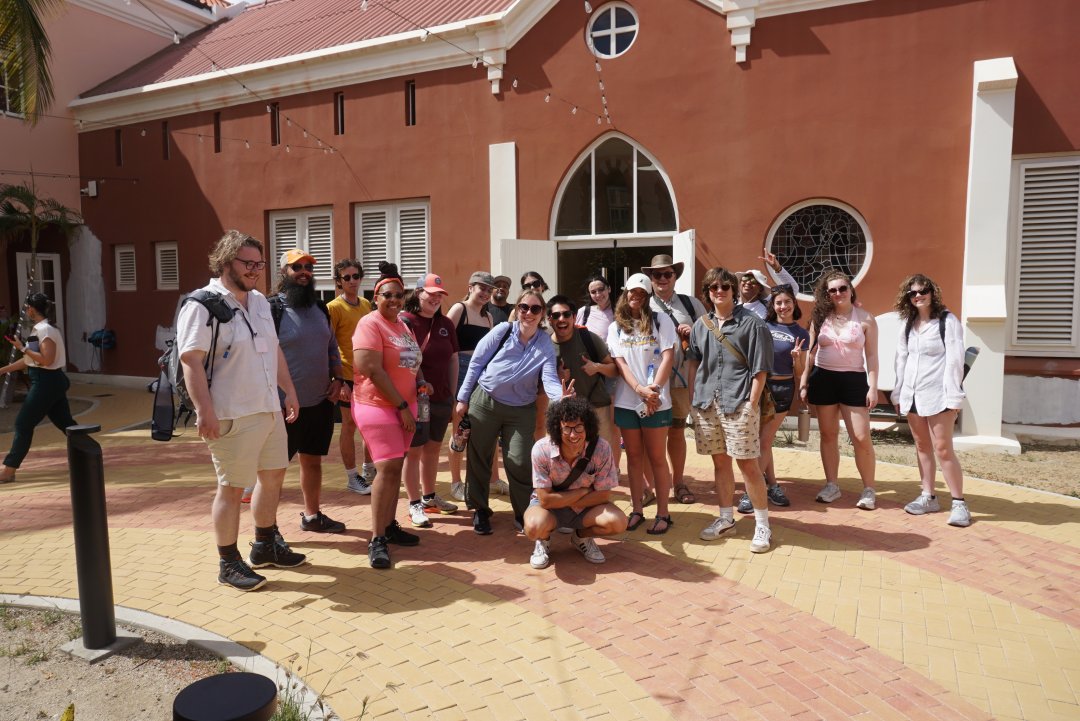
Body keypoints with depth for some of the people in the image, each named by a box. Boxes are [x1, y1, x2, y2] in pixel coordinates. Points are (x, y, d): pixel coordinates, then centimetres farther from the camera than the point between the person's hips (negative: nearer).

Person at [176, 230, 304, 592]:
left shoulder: (260, 301, 13)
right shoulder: (202, 306, -13)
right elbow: (191, 361, -19)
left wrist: (289, 391, 19)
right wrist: (204, 411, -25)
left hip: (270, 409, 9)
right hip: (232, 415, -9)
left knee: (273, 474, 18)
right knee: (232, 487, 1)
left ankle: (265, 546, 35)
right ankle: (229, 563, 17)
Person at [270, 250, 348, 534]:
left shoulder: (320, 309, 11)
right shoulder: (271, 309, -11)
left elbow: (332, 348, 18)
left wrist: (338, 378, 4)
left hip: (321, 402, 7)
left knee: (313, 461, 18)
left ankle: (312, 515, 33)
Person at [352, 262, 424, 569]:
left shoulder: (403, 325, 14)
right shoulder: (370, 324, -12)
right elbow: (373, 371, -19)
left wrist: (421, 380, 6)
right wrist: (402, 406, -16)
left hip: (404, 406, 8)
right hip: (377, 405, -8)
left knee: (396, 467, 12)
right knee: (388, 467, -14)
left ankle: (389, 525, 24)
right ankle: (376, 540, -6)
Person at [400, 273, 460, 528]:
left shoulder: (445, 324, 8)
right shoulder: (404, 321, -11)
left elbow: (453, 359, 13)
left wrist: (453, 395, 11)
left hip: (442, 399, 6)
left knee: (433, 448, 17)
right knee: (414, 451, 3)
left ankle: (429, 497, 31)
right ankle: (414, 504, 14)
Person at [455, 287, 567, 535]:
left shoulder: (545, 343, -5)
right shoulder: (503, 331, -9)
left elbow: (549, 379, -18)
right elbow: (476, 363, -3)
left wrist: (561, 396, -40)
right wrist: (463, 398, -2)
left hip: (521, 410, 0)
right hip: (484, 402, 0)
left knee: (519, 463, -3)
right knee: (478, 459, 8)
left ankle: (524, 515, 16)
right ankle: (480, 511, 27)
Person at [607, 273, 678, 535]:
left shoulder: (661, 320, 2)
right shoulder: (615, 327, 9)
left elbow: (668, 357, -5)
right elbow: (619, 362, 0)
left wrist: (654, 390, -16)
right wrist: (640, 390, -15)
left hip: (657, 401, -3)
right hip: (626, 401, 3)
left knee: (656, 457, 3)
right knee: (634, 456, 10)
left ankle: (662, 513, 11)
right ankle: (637, 510, 19)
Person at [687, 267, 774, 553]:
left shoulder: (751, 323, -3)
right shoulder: (701, 325, 11)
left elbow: (760, 369, -6)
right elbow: (694, 362, 19)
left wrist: (752, 404, -10)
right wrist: (695, 396, 10)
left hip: (739, 404, -4)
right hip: (707, 403, 5)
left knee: (748, 464, -2)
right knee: (720, 462, 13)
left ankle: (762, 525, 10)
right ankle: (725, 518, 26)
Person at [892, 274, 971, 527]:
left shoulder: (947, 321, -6)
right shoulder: (908, 324, 11)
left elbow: (955, 360, -11)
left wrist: (953, 397, -15)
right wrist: (898, 393, 13)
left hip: (938, 395, -6)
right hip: (912, 394, 6)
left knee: (943, 449, -6)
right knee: (922, 447, 11)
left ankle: (959, 503, 2)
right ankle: (928, 498, 19)